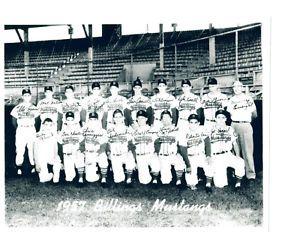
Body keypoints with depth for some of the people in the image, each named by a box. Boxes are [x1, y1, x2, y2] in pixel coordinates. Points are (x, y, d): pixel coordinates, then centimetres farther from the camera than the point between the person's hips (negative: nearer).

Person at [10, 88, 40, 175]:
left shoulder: (34, 108, 7)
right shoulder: (18, 107, 2)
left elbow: (36, 119, 12)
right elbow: (14, 120, 7)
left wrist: (32, 127, 5)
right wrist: (18, 129, 6)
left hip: (32, 130, 1)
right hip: (21, 131, -1)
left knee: (32, 148, 2)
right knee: (20, 149, -3)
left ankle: (33, 166, 13)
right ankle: (19, 168, 7)